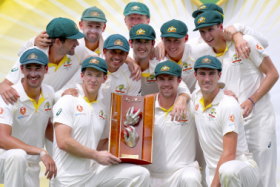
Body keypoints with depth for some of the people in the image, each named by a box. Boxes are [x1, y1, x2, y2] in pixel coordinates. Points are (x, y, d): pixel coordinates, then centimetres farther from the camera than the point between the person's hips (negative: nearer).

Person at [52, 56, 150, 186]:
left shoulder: (102, 108, 13)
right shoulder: (68, 101, -7)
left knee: (141, 174, -9)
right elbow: (63, 142, -17)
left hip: (94, 171, 6)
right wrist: (97, 155, -13)